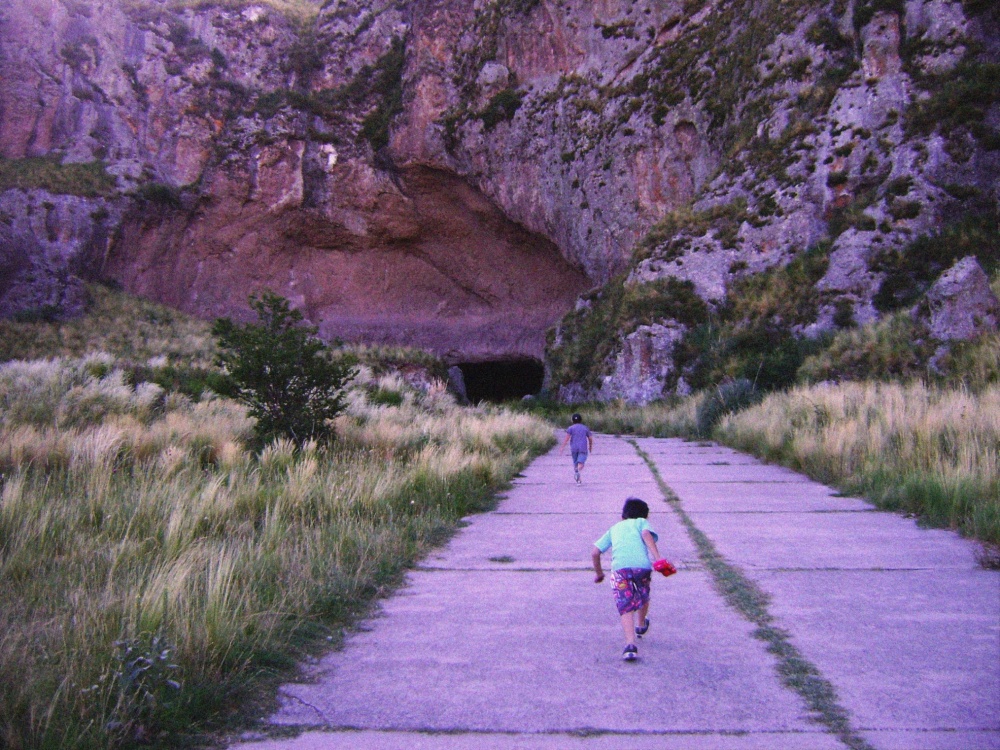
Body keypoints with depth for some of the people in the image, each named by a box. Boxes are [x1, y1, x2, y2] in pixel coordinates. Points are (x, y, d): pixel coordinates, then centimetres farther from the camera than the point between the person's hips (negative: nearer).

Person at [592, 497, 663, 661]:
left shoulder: (614, 528, 32)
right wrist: (658, 559, -12)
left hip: (619, 567, 0)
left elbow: (596, 552, 23)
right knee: (643, 597, 28)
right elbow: (646, 534, -1)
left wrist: (598, 572, 38)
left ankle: (630, 644, -20)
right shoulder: (642, 522, 24)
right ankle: (641, 626, 51)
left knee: (626, 608, -2)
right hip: (642, 565, 0)